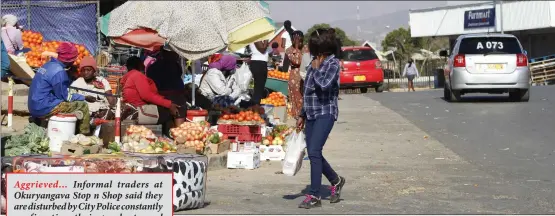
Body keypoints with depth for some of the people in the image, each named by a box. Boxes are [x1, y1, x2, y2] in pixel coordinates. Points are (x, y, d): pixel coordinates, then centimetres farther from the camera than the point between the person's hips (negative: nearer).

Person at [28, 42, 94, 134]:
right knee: (83, 106, -4)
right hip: (45, 109, -10)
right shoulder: (58, 72, -19)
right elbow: (65, 96, -12)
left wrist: (68, 73, 10)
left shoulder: (49, 65, 10)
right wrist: (85, 98, -3)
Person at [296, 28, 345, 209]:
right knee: (313, 154, 8)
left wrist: (316, 69, -9)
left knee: (314, 152, -15)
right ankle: (336, 181, 30)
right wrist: (302, 115, 21)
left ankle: (314, 196, -11)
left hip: (325, 113, -8)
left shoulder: (333, 63, -8)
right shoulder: (314, 62, 13)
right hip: (311, 114, 8)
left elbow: (324, 85, -25)